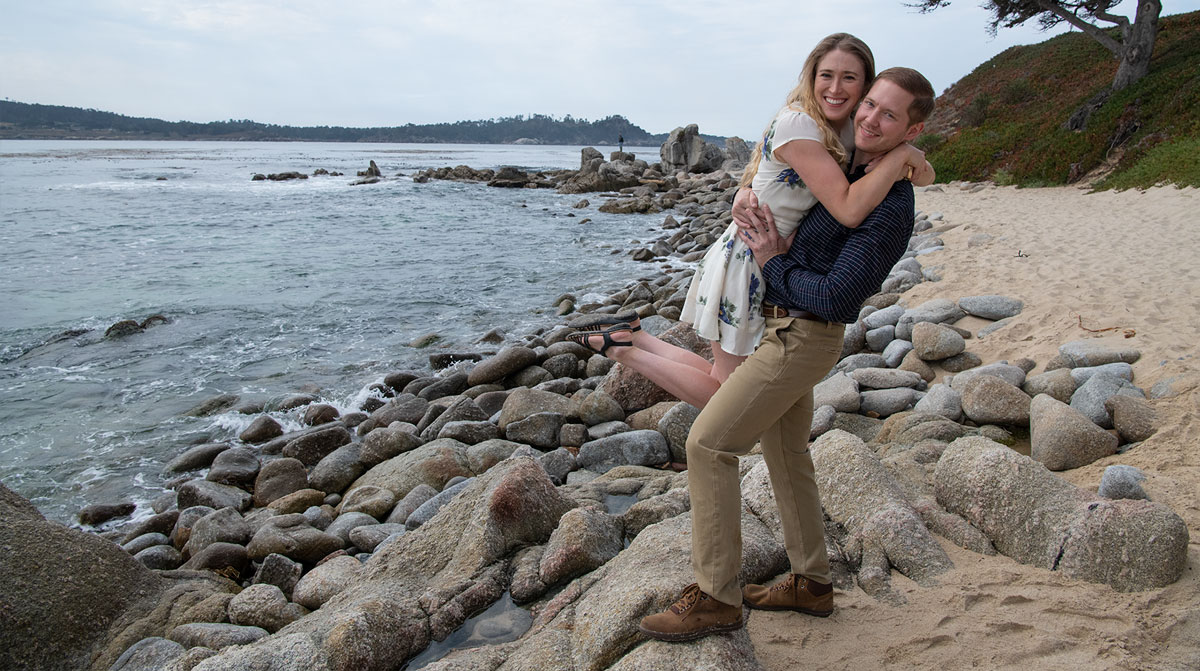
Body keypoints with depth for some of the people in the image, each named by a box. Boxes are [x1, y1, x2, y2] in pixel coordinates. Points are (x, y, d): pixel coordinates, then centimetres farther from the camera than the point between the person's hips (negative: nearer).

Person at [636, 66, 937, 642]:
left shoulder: (890, 207, -20)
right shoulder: (840, 164, 8)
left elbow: (836, 297, -26)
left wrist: (774, 263, -14)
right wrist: (746, 195, -2)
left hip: (802, 339, -10)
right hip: (781, 329, 10)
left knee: (708, 443, -10)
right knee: (785, 453, 17)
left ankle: (716, 598, -1)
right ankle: (811, 583, 30)